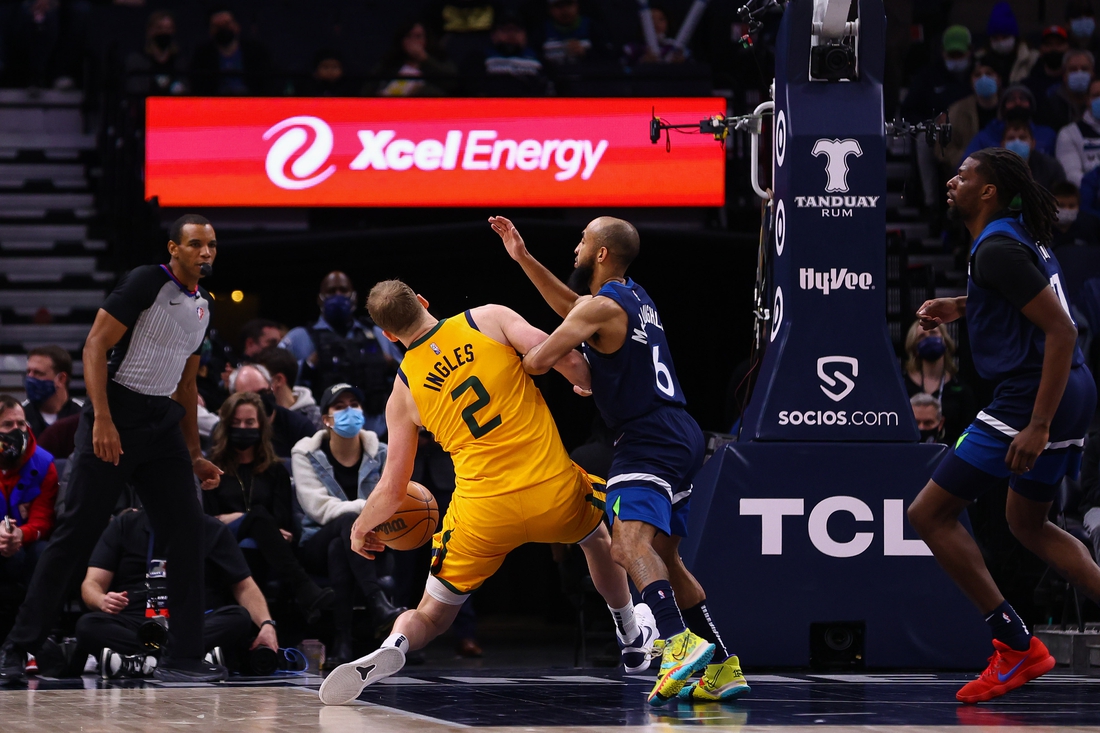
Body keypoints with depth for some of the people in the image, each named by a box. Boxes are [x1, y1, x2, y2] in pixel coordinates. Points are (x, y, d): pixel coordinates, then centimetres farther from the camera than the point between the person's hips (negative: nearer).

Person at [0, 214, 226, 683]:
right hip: (115, 419, -7)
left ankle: (182, 658, 2)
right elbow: (95, 347, -13)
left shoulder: (203, 307, 15)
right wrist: (102, 420, -22)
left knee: (187, 532, -1)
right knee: (76, 533, -5)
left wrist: (195, 456, 22)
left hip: (162, 424, 7)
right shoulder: (147, 282, -9)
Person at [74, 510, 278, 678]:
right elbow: (91, 585, 6)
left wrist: (266, 624, -11)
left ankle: (135, 661, -43)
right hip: (132, 627, 0)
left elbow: (245, 587, 10)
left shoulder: (211, 530, 14)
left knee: (238, 619, -31)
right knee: (88, 625, -30)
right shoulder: (124, 525, 13)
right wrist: (103, 601, -19)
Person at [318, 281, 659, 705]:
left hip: (484, 512, 0)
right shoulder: (488, 319, 1)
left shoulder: (404, 390, 6)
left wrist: (360, 530, 28)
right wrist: (591, 386, 13)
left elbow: (393, 488, 9)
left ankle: (392, 646, -18)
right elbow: (565, 358, -9)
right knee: (596, 534, 36)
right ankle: (632, 638, 50)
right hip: (555, 493, 0)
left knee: (431, 618, 15)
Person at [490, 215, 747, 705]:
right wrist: (523, 258, 33)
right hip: (680, 434, 10)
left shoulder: (601, 307, -11)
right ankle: (722, 669, 16)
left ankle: (681, 643, -47)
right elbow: (572, 307, 36)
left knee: (630, 541, -26)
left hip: (650, 440, -10)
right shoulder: (635, 298, 17)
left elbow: (538, 362, -18)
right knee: (662, 556, 17)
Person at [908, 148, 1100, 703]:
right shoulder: (1021, 235, 12)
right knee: (1027, 523, 26)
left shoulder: (997, 249, -17)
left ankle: (1017, 646, -4)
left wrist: (1038, 426, -26)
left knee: (930, 513, -4)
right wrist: (961, 307, 22)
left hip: (1031, 400, -10)